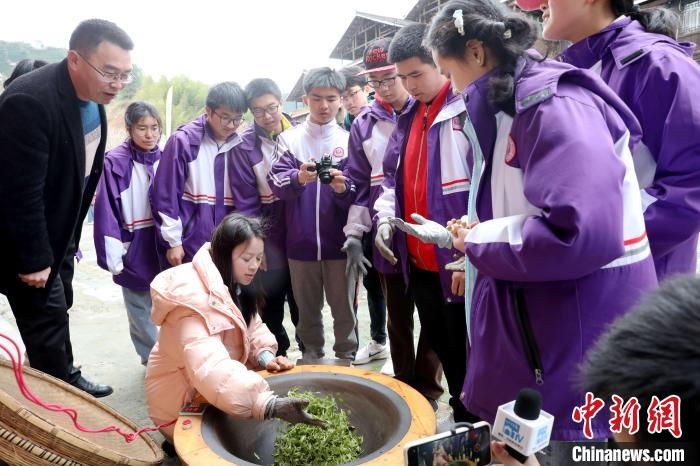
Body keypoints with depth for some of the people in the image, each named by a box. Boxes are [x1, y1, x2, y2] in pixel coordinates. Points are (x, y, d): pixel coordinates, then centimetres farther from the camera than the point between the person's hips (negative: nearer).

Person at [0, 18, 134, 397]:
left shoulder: (92, 96, -3)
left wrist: (70, 235, 13)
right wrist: (33, 258, -20)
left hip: (60, 230, 8)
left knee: (58, 308, 21)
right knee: (45, 318, 3)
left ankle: (67, 379, 39)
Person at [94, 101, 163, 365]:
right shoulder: (115, 162, -11)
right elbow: (107, 212, -11)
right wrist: (113, 256, -13)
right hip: (134, 248, -3)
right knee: (140, 311, 11)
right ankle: (152, 360, 26)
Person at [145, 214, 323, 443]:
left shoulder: (234, 285, -4)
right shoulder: (195, 300, -33)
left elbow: (251, 328, 4)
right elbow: (211, 371, -46)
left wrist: (266, 357, -18)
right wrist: (271, 405, -56)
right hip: (183, 405, -8)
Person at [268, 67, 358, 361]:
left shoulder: (348, 140, 2)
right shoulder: (289, 138, 3)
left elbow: (358, 195, -4)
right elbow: (275, 182, -10)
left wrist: (343, 188, -26)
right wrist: (298, 178, -30)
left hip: (339, 242, -1)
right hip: (301, 242, 1)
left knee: (344, 309, 8)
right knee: (307, 309, 14)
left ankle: (347, 358, 26)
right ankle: (311, 357, 32)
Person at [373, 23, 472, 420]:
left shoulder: (468, 109, -13)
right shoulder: (409, 117, 13)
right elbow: (394, 178, 20)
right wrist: (385, 219, 4)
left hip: (461, 266, -8)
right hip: (418, 262, 8)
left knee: (467, 355, 6)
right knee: (441, 348, 21)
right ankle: (462, 418, 40)